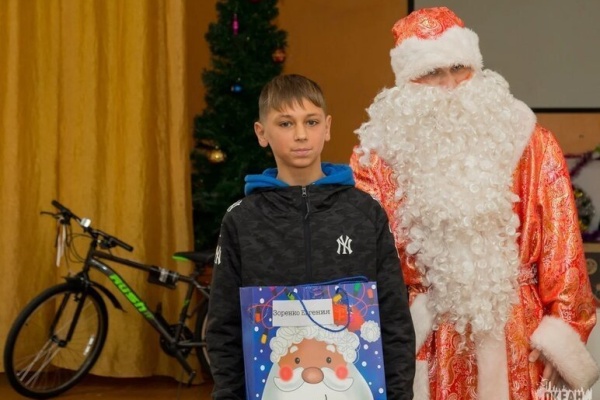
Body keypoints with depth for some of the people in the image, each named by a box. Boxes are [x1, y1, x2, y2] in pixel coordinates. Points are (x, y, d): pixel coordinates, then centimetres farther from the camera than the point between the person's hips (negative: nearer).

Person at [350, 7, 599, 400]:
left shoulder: (530, 142, 2)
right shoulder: (378, 154, -1)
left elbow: (560, 245, 1)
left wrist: (562, 331, -4)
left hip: (516, 336, 1)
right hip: (422, 340, -1)